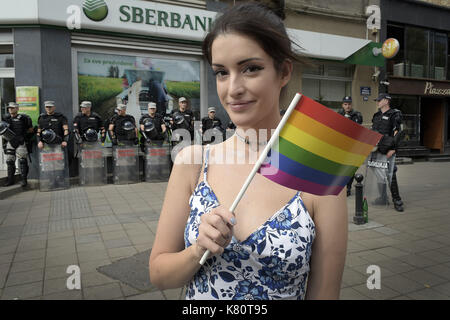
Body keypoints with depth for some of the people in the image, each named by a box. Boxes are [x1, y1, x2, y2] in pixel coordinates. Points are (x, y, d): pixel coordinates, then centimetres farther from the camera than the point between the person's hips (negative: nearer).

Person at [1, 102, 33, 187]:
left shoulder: (23, 118, -3)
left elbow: (31, 130, 4)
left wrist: (23, 134, -3)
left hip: (21, 143, -4)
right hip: (9, 142, 5)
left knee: (22, 161, -5)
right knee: (9, 161, 9)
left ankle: (24, 180, 1)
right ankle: (10, 180, 18)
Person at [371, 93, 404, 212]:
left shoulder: (394, 115, -4)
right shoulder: (376, 115, 16)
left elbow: (397, 133, -11)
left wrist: (393, 149, -18)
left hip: (388, 151, -7)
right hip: (376, 150, 7)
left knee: (390, 175, -8)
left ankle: (397, 200, 1)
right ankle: (383, 198, 20)